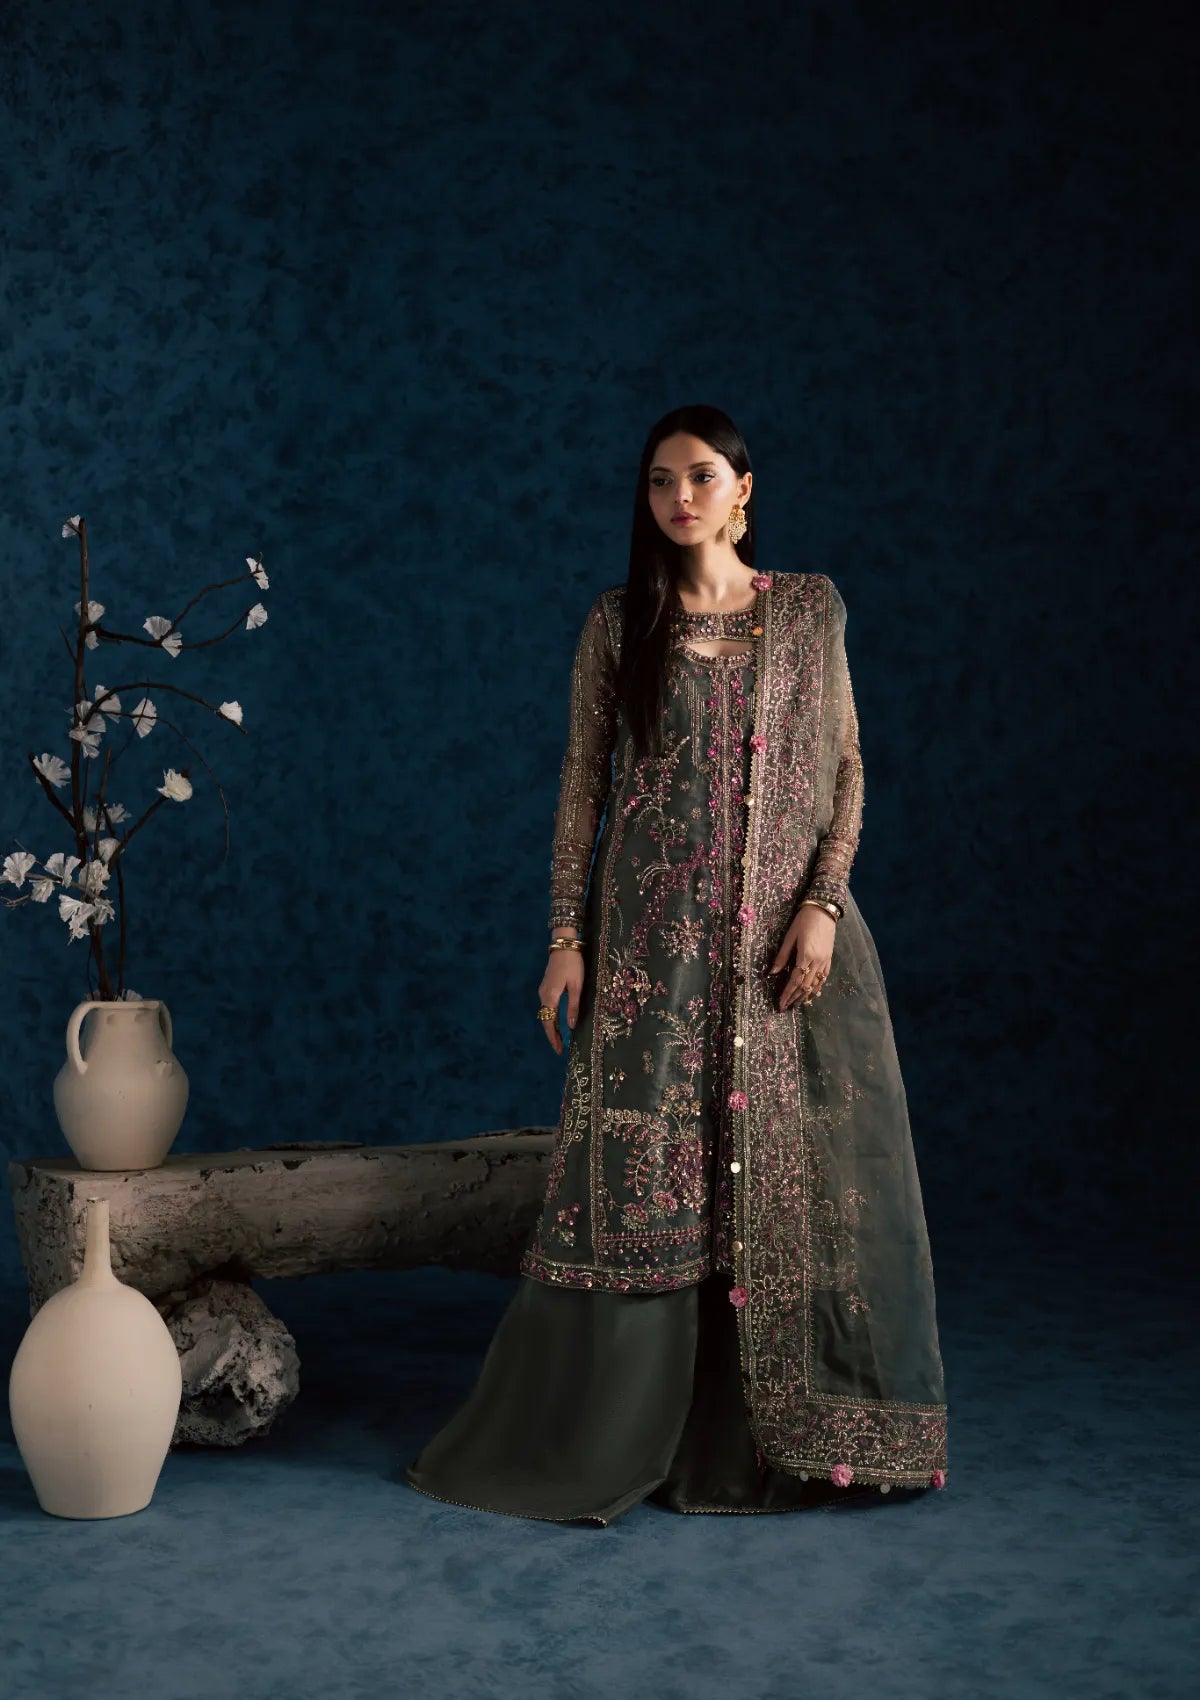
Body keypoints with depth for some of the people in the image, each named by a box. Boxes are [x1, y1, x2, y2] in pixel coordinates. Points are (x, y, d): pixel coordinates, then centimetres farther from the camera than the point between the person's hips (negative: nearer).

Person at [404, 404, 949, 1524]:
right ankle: (595, 1437, 11)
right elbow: (582, 783, 4)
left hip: (781, 927, 1)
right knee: (640, 1175, -1)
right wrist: (566, 935, -3)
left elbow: (845, 768, 4)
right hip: (655, 932, -1)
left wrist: (822, 903, -8)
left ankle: (784, 1429, 18)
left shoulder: (810, 609, 6)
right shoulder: (617, 623, 4)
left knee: (795, 1170, 3)